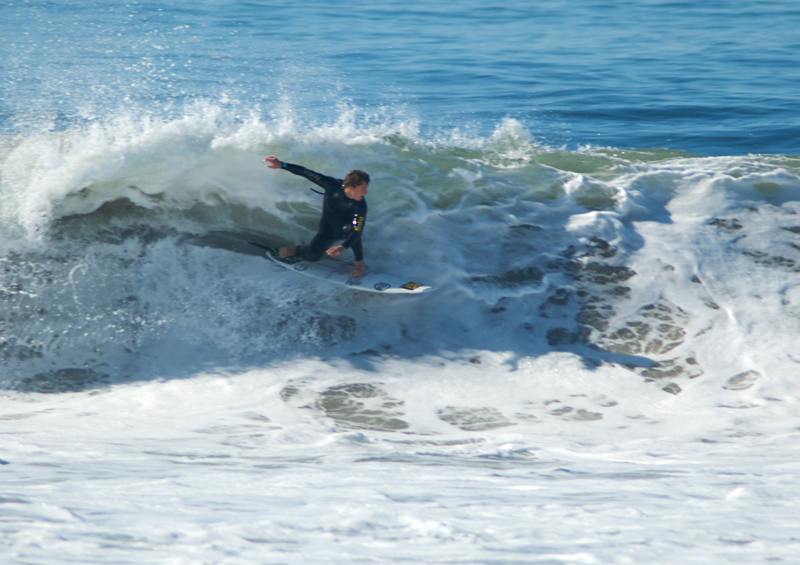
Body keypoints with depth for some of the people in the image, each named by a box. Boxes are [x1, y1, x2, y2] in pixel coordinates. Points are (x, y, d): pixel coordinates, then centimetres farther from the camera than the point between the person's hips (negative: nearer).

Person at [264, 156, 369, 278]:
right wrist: (281, 165, -28)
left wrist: (344, 247, -58)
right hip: (327, 228, 2)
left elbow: (357, 231, -40)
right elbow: (307, 173, -24)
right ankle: (295, 250, 15)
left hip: (344, 228, -2)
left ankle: (360, 263, -18)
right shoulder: (333, 185, -29)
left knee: (351, 229, -39)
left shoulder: (360, 205, -32)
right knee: (312, 255, -21)